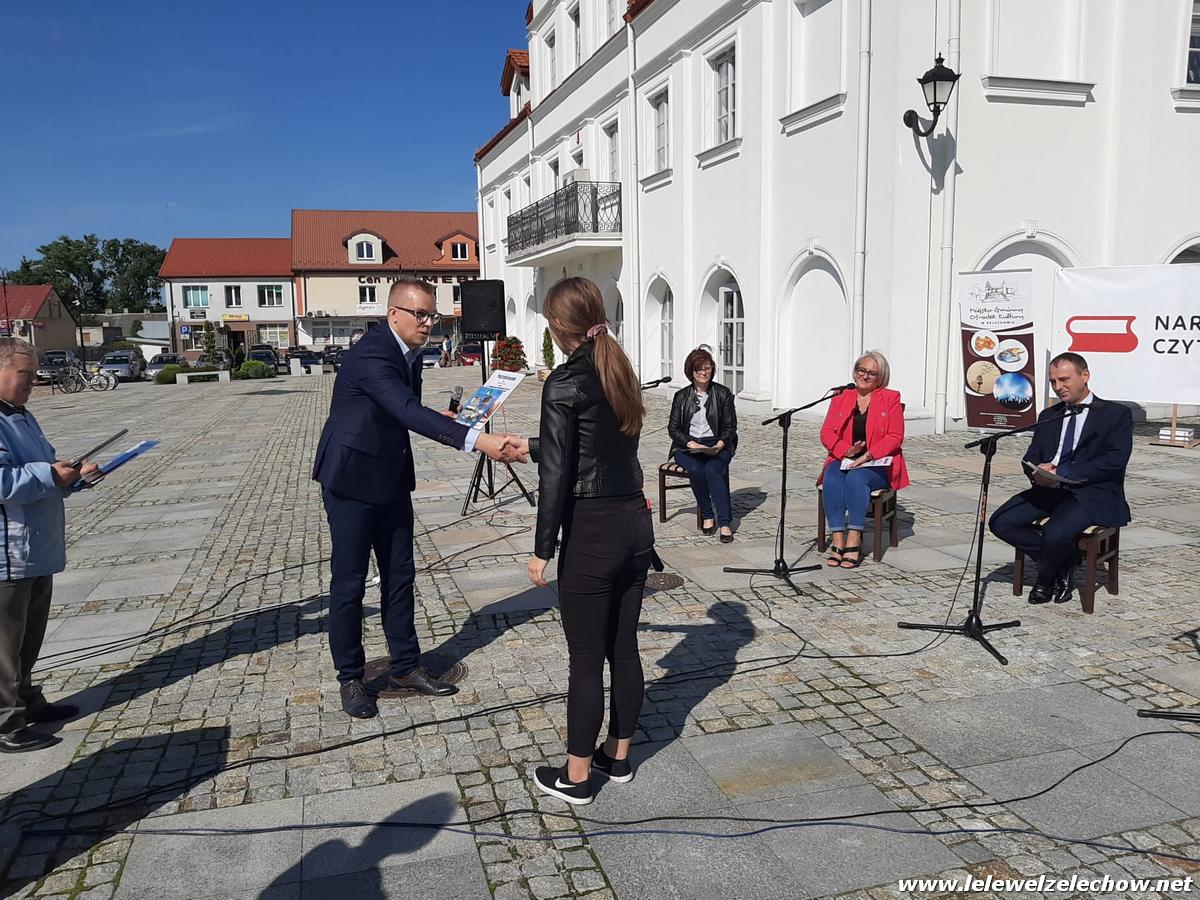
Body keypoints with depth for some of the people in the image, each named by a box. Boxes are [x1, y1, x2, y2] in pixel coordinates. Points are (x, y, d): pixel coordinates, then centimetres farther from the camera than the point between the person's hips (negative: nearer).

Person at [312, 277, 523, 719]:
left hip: (391, 479, 8)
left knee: (399, 576, 12)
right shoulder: (371, 354, -25)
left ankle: (404, 666, 24)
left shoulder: (408, 352, 3)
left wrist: (440, 421, -2)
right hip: (352, 481, -8)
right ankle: (350, 678, 18)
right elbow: (408, 412, -39)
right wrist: (477, 440, -48)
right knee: (349, 582, 3)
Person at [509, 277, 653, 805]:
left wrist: (542, 550, -8)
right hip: (636, 524, 8)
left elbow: (557, 475, -15)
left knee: (586, 658, 5)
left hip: (592, 533, -8)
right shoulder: (620, 373, 10)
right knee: (624, 648, 17)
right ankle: (618, 757, 32)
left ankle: (576, 777, 20)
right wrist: (530, 446, 32)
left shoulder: (564, 384, -14)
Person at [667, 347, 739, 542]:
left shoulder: (723, 393, 6)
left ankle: (725, 523, -31)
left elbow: (730, 427, 4)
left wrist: (719, 445, -15)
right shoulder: (681, 396, 8)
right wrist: (691, 444, -14)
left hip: (717, 445, -1)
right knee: (695, 469, -31)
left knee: (713, 469, -31)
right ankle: (707, 516, -16)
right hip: (687, 446, 1)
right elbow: (673, 428, 3)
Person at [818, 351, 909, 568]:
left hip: (877, 464, -2)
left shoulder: (891, 399, 7)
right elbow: (826, 432, 6)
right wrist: (846, 450, -14)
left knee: (856, 478, -35)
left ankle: (854, 542, -35)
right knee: (832, 479, -31)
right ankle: (837, 541, -34)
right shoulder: (840, 398, 15)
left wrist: (867, 455, -18)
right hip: (843, 460, 2)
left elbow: (895, 437, -3)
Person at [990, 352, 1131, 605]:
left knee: (1056, 532, -33)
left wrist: (1062, 474, -20)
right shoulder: (1048, 416, 19)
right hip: (1049, 489, 6)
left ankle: (1046, 578, 1)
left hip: (1094, 493, -6)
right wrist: (1036, 471, -12)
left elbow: (1114, 461, -12)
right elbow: (1032, 456, 15)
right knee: (1000, 522, -16)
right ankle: (1064, 561, 2)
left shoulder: (1116, 414, 2)